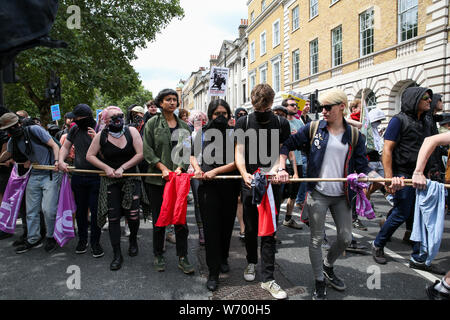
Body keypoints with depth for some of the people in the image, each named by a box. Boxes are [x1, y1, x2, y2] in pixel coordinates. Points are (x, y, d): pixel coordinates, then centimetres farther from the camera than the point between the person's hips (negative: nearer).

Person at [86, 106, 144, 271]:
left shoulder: (131, 131, -4)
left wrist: (122, 168, -11)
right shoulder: (101, 135, -2)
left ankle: (133, 241, 28)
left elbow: (140, 154, -8)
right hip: (110, 181, 1)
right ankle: (117, 255, 13)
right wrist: (106, 168, -9)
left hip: (131, 178, 0)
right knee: (113, 217, 1)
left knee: (133, 214, -4)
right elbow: (90, 156, 4)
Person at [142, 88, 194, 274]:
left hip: (178, 178, 2)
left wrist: (180, 168, -10)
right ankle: (158, 255, 23)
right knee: (159, 218, 7)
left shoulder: (183, 126, 11)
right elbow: (147, 150, -4)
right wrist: (163, 168, -13)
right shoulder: (152, 123, 2)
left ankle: (183, 257, 12)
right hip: (157, 178, -2)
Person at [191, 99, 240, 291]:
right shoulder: (202, 134, 8)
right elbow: (193, 155, 17)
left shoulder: (234, 134, 1)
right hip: (208, 187, 0)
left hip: (229, 187, 0)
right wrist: (197, 168, -3)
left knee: (226, 225, 13)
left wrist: (215, 171, -15)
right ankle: (213, 272, 8)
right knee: (211, 228, -1)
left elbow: (237, 161, -7)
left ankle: (223, 259, 37)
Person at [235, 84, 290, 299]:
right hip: (249, 183, 1)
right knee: (251, 228, 14)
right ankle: (251, 262, 39)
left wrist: (273, 170, -22)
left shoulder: (281, 124, 2)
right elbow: (239, 152, -4)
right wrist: (244, 173, -22)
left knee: (269, 231, 2)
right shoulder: (243, 123, 2)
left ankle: (268, 278, 12)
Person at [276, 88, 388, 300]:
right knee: (316, 239, 5)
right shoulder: (313, 129, -1)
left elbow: (362, 166, 1)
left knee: (345, 238, 10)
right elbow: (287, 145, 1)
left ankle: (328, 267, 40)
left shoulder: (354, 136, 3)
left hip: (341, 195, 3)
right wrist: (282, 169, -12)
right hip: (318, 194, -2)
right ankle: (319, 283, 24)